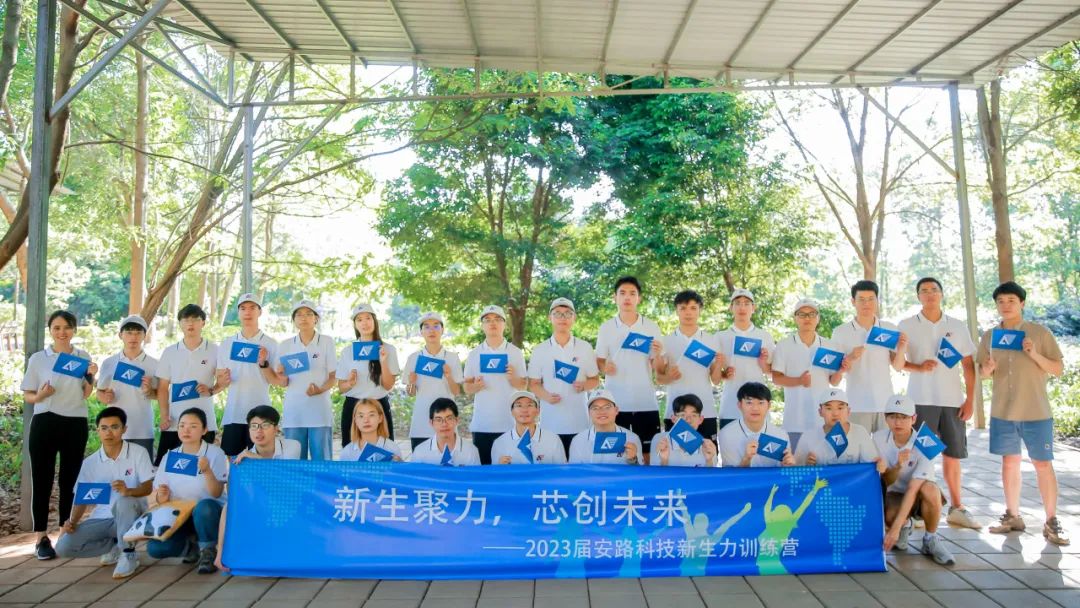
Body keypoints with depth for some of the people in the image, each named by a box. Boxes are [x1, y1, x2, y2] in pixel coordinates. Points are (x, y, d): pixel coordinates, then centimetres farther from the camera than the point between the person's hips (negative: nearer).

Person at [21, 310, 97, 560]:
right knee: (42, 479, 0)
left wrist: (90, 377, -11)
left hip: (75, 424, 1)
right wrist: (39, 396, -17)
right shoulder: (37, 359, 1)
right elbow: (27, 396, 4)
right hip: (45, 423, -1)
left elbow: (86, 396, 6)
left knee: (70, 480, 8)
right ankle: (41, 538, 7)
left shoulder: (83, 357, 5)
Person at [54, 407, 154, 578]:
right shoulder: (89, 463, 3)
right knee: (63, 547, -18)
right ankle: (114, 546, 7)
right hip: (101, 519, 4)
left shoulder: (138, 452, -8)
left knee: (123, 500, -38)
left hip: (132, 515, -4)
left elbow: (147, 487, -13)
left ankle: (128, 554, -19)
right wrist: (72, 522, -13)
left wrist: (129, 491, -34)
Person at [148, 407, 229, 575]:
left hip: (209, 513, -4)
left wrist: (207, 471, -36)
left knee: (204, 506, -39)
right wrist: (161, 497, -20)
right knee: (155, 548, -22)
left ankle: (208, 551, -12)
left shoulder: (215, 453, -10)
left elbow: (216, 493, -18)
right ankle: (192, 546, 9)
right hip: (179, 516, 4)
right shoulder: (169, 456, 3)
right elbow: (158, 494, 4)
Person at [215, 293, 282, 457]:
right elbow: (220, 381, 11)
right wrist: (223, 381, -12)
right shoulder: (227, 343, 10)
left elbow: (277, 381, -1)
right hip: (233, 413, 2)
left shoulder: (270, 344, 2)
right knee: (230, 458, 2)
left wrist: (263, 363, -17)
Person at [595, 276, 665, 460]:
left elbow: (658, 369, 4)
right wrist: (604, 367, -15)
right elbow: (599, 361, 7)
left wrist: (657, 355, -17)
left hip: (646, 402, 0)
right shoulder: (606, 328, 5)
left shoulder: (651, 327, 4)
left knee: (648, 452, 3)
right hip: (615, 402, 0)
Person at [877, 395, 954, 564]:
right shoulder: (879, 439, -13)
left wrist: (895, 528, -37)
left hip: (918, 496, -2)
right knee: (889, 517, -33)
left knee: (930, 489, -38)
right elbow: (886, 481, -9)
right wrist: (898, 466, -33)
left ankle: (930, 540, -9)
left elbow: (913, 489, -31)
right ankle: (905, 525, 9)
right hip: (895, 493, 2)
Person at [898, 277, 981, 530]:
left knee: (952, 455, 8)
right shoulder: (906, 326, 3)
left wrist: (970, 399, 0)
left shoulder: (958, 326, 8)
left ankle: (956, 508, 18)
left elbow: (968, 365, 8)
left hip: (953, 400, 2)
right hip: (921, 400, -2)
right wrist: (917, 367, -15)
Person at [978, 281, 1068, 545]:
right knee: (1010, 462, 10)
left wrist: (1035, 355, -18)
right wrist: (987, 370, -11)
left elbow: (1059, 369, -2)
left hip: (1036, 412, -3)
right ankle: (1012, 515, 19)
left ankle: (1051, 521, 10)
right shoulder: (989, 336, 6)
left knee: (1043, 464, 1)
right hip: (1002, 412, 3)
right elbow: (982, 372, 11)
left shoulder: (1040, 332, -3)